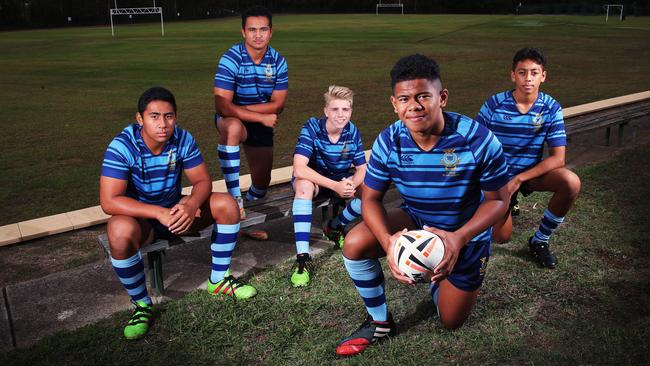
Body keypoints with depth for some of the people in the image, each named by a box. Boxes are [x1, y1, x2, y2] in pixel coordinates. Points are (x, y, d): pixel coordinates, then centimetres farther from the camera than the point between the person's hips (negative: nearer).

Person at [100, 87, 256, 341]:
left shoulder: (183, 139, -12)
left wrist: (191, 203, -32)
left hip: (175, 211, 4)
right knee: (120, 230, -38)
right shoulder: (122, 146, -25)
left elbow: (203, 181, -8)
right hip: (140, 217, -4)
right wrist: (159, 213, -40)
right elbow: (109, 201, -30)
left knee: (227, 205, -14)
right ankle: (141, 305, -15)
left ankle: (218, 280, 3)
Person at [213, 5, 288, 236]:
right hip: (231, 120, -4)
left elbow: (278, 104, -11)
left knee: (262, 182, 7)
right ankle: (234, 198, -34)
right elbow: (222, 106, -30)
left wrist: (243, 108, -21)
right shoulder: (231, 59, -23)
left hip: (262, 123, 5)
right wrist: (261, 117, -31)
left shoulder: (278, 61, -10)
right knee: (233, 127, -42)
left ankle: (247, 217, 41)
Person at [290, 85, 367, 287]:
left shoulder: (353, 132, -12)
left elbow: (362, 170, -7)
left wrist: (351, 184, -32)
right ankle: (302, 258, -37)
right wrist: (335, 186, -42)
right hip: (313, 178, -3)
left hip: (341, 181, 4)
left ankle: (335, 227, 6)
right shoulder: (312, 127, -24)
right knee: (304, 185, -38)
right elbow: (299, 169, -34)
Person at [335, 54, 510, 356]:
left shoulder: (478, 140, -31)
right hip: (415, 221, 2)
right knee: (355, 244, -24)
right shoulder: (388, 142, -21)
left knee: (451, 322, 8)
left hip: (466, 233, -2)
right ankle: (380, 323, 1)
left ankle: (442, 276, 43)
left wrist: (459, 238, -38)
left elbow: (498, 200, -20)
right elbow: (371, 199, -14)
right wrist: (387, 240, -35)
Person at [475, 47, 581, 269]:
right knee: (501, 236, -11)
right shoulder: (495, 104, -14)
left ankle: (539, 241, -6)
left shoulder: (551, 108, -11)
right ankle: (508, 203, 27)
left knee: (571, 183, -29)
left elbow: (558, 158, -15)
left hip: (531, 172, 1)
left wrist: (519, 180, -23)